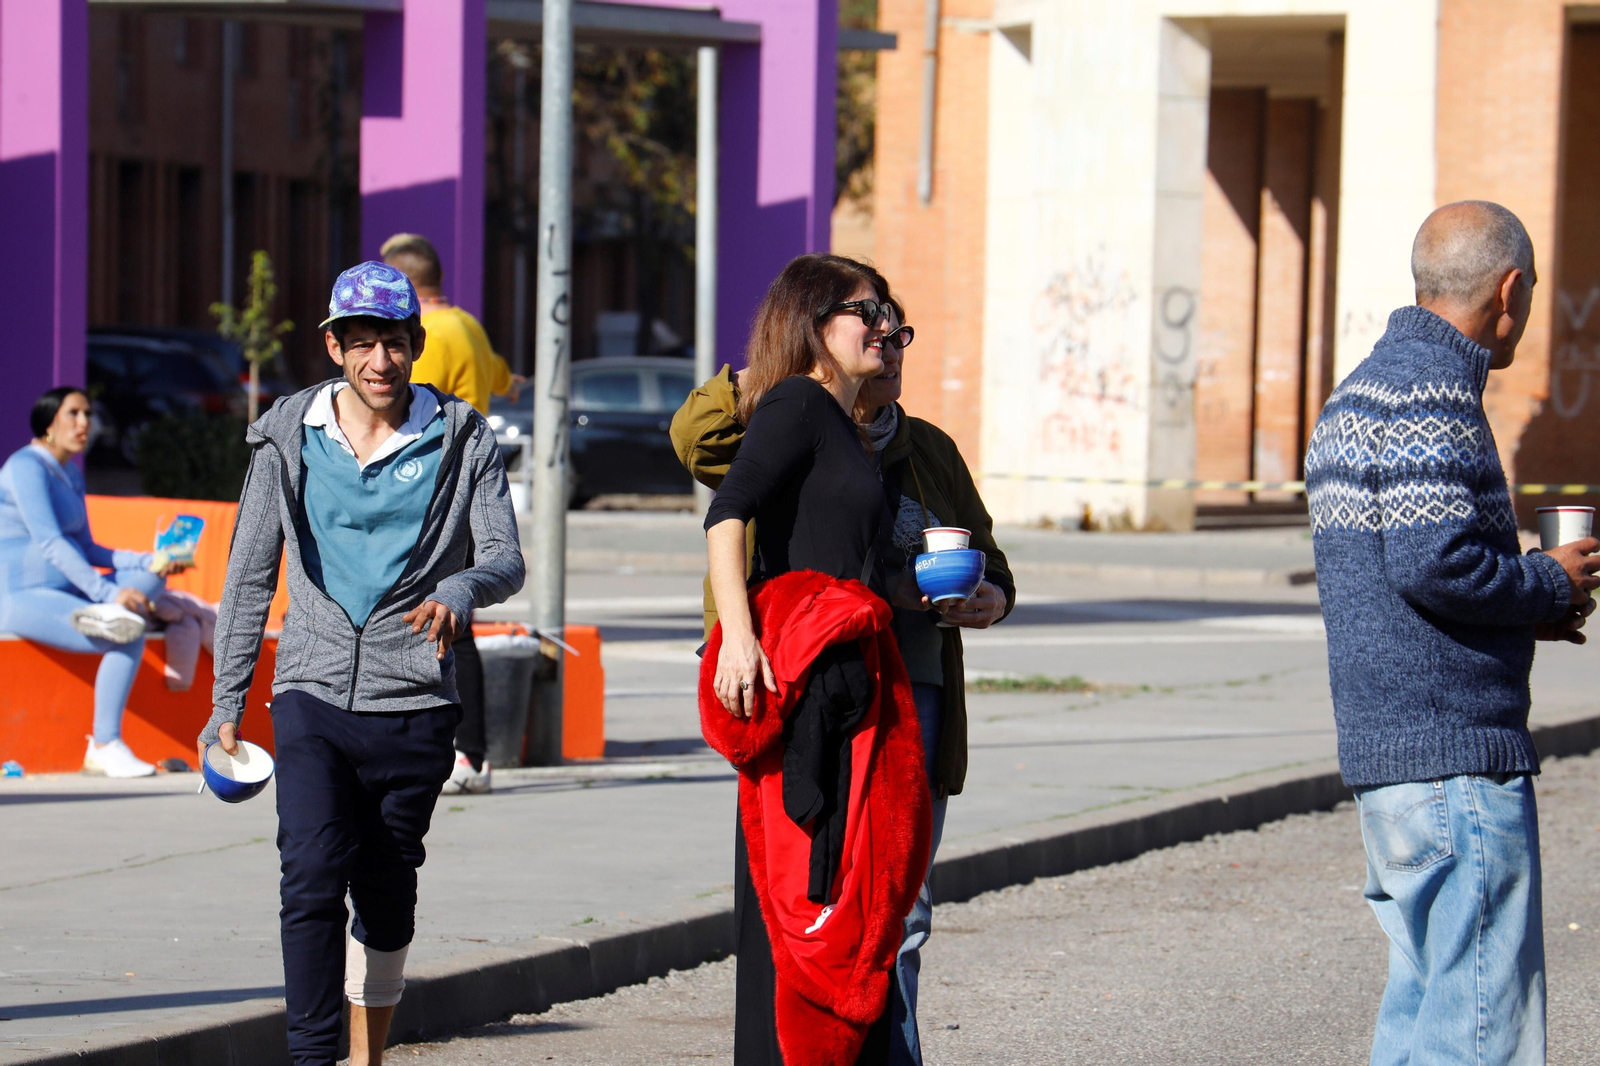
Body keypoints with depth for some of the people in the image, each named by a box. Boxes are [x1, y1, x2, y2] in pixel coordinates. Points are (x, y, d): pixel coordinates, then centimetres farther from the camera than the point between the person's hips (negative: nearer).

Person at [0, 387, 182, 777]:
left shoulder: (71, 473, 17)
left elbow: (85, 549, 21)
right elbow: (49, 543, -23)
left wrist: (149, 562, 6)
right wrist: (107, 592, -30)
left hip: (64, 593, 10)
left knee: (149, 579, -5)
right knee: (129, 638, -26)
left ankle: (105, 615, -32)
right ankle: (104, 748, -21)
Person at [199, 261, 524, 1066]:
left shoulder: (462, 441, 3)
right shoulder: (289, 439, 6)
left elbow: (505, 557, -2)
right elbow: (249, 575, 11)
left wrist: (459, 592, -26)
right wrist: (227, 699, 8)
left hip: (413, 705, 0)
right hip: (313, 694, 0)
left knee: (386, 896, 7)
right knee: (313, 877, -15)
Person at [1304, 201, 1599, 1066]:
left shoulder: (1358, 391, 19)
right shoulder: (1430, 389, -13)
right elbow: (1433, 563, -23)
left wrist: (1528, 607, 14)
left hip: (1380, 750, 10)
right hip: (1456, 756, -10)